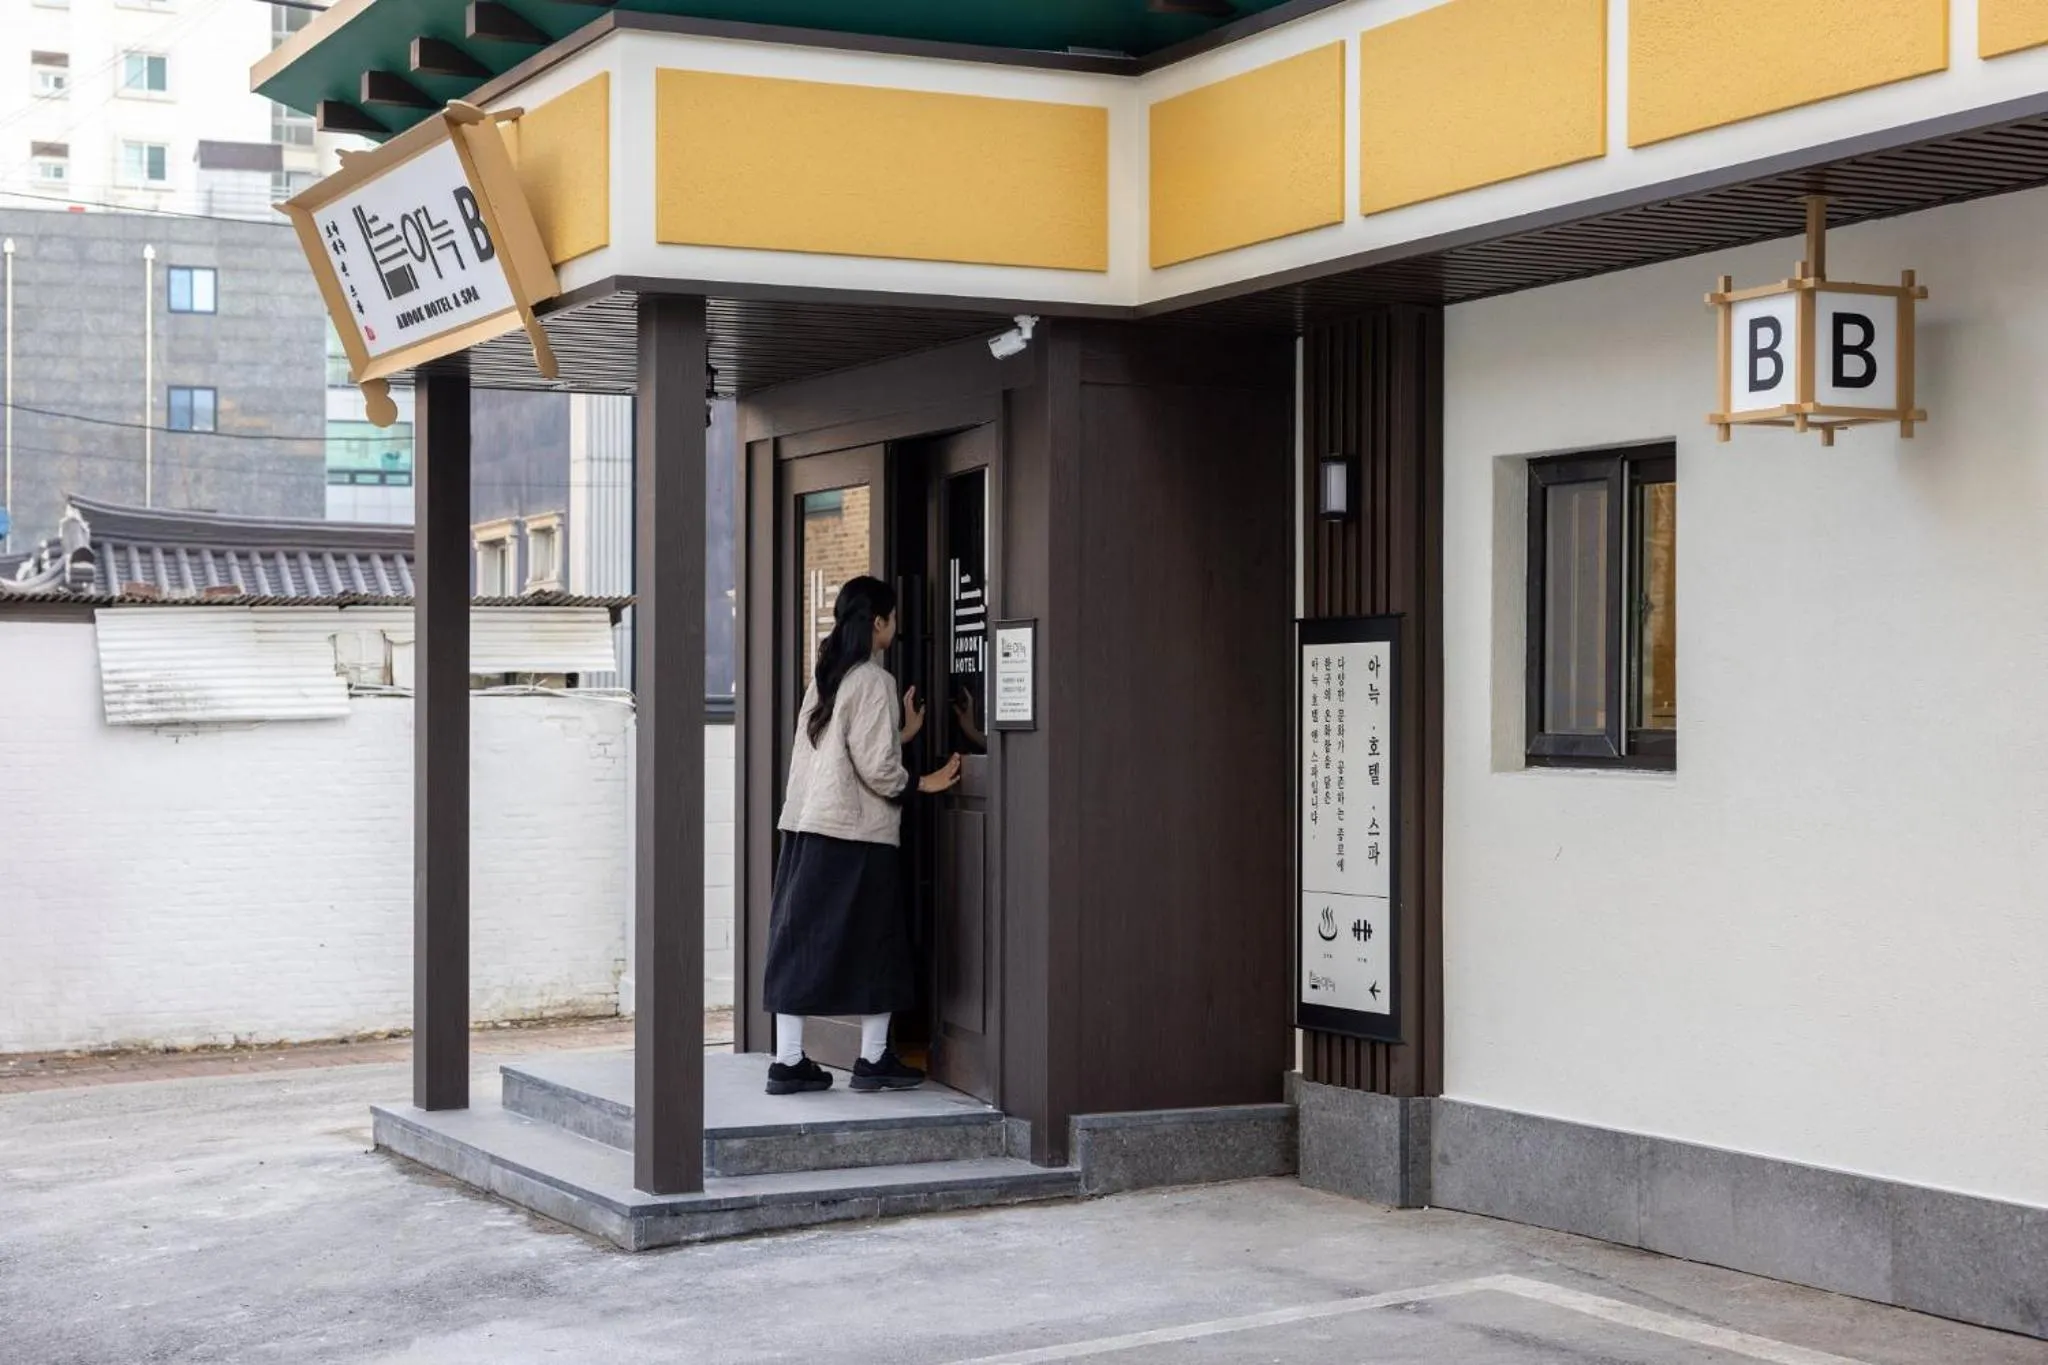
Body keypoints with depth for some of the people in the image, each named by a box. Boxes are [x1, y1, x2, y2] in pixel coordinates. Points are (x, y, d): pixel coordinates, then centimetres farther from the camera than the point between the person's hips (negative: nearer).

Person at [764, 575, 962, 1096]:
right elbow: (875, 766, -14)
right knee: (876, 944, 5)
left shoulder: (826, 677, 13)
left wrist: (900, 735, 23)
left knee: (801, 938, 6)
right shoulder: (873, 681, -10)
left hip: (806, 827, 7)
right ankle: (874, 1059, 11)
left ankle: (788, 1061, 6)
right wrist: (921, 784, 0)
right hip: (857, 835, -7)